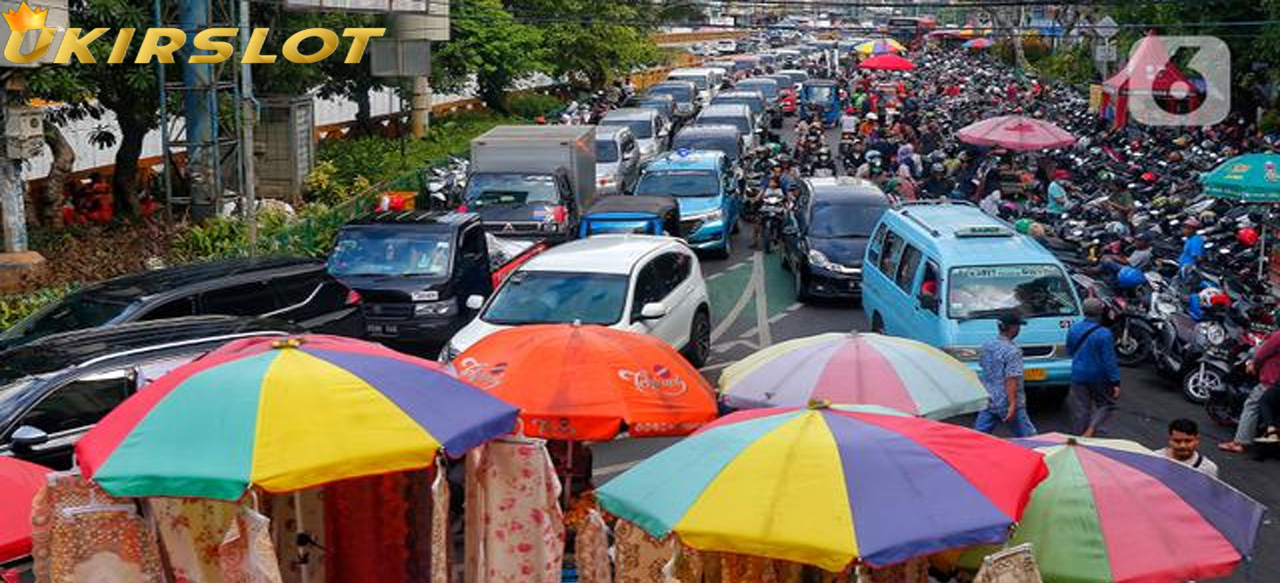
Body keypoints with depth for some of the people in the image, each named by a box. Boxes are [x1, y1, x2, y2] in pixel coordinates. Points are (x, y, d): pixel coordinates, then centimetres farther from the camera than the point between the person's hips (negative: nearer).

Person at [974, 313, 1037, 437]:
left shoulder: (986, 346, 6)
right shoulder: (1012, 351, -17)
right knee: (1028, 438, 3)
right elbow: (1011, 380, -22)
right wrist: (1012, 405, -23)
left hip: (988, 401, 7)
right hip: (1007, 403, -7)